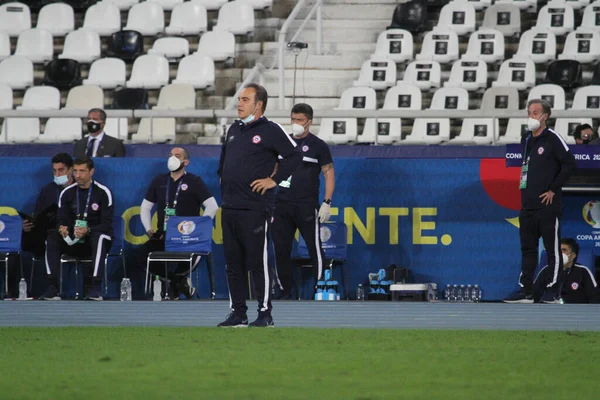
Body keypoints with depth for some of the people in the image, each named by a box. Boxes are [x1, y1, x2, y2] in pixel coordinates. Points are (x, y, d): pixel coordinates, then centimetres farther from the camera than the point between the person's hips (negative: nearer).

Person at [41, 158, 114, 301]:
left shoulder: (103, 192, -8)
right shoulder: (67, 193, 3)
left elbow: (107, 225, -13)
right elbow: (62, 220, 2)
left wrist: (88, 230, -32)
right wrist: (62, 228, -24)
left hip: (95, 238, -3)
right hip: (73, 241, 3)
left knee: (99, 237, -39)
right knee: (52, 238, -25)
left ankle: (95, 288, -43)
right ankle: (52, 288, -32)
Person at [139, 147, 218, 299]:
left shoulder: (194, 181, 1)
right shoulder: (159, 181, 15)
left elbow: (212, 206, -7)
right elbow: (145, 207, 20)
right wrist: (149, 229, 5)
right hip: (162, 236, 5)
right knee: (143, 256, -21)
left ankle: (175, 281, 4)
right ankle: (179, 280, -3)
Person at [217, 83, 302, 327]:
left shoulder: (270, 131, -5)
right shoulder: (234, 130, 17)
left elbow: (294, 156, -10)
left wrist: (274, 180, -11)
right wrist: (222, 177, 20)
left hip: (255, 209, -7)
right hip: (229, 207, 7)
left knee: (257, 262, -6)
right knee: (233, 263, 7)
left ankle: (265, 313, -1)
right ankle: (238, 313, 13)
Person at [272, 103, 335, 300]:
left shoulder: (317, 146, 0)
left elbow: (329, 174, -1)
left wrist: (327, 203, -10)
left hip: (307, 207, -4)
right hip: (282, 204, 4)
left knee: (315, 248, -5)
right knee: (281, 248, 3)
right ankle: (285, 291, 11)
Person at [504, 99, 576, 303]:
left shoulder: (552, 139, -8)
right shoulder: (526, 139, 14)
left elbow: (569, 163, -14)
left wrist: (553, 189, -12)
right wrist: (525, 189, 13)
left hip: (547, 204, -8)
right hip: (527, 205, 8)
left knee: (552, 248, -2)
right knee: (527, 248, 9)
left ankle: (553, 290, 1)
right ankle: (526, 291, 13)